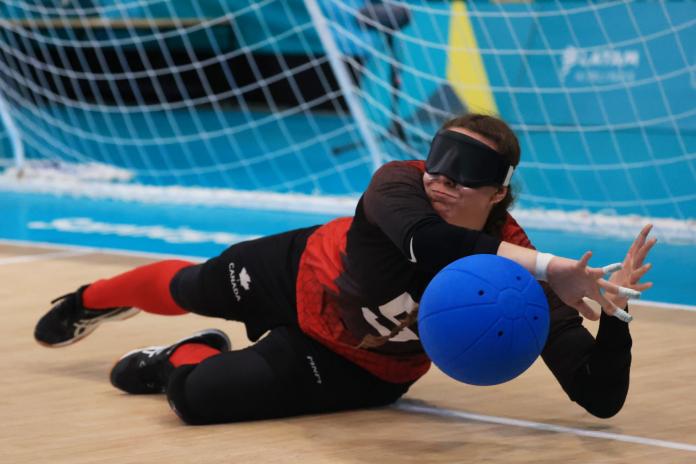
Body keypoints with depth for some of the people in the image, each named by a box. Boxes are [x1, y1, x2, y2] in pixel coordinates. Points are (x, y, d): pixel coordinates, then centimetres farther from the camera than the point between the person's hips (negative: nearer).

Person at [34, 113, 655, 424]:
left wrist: (615, 311, -57)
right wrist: (544, 266, -68)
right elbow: (428, 242, -62)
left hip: (356, 369, -1)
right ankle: (92, 302, 66)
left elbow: (601, 398, -40)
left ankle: (182, 358, 25)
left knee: (196, 394, -16)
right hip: (300, 273, 1)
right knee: (186, 288, 30)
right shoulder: (398, 185, -36)